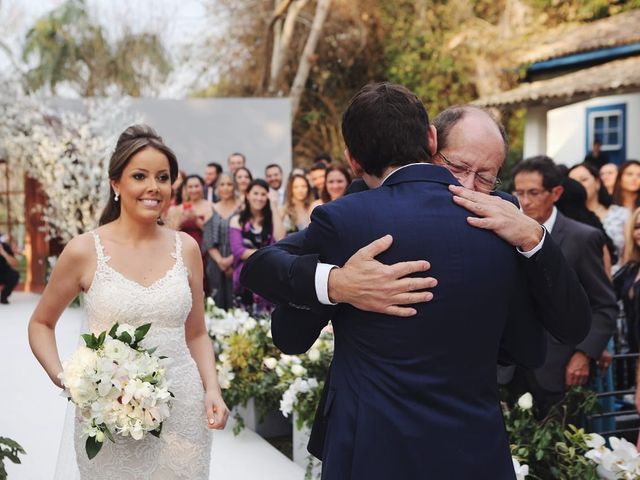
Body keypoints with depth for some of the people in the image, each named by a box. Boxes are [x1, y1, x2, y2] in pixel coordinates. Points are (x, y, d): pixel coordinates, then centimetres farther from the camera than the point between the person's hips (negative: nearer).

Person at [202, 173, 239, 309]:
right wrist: (220, 260, -7)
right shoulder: (212, 210, 10)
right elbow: (208, 240, 5)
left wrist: (231, 259, -12)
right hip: (216, 263, 2)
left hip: (235, 262, -2)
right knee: (217, 301, 2)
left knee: (234, 302, -5)